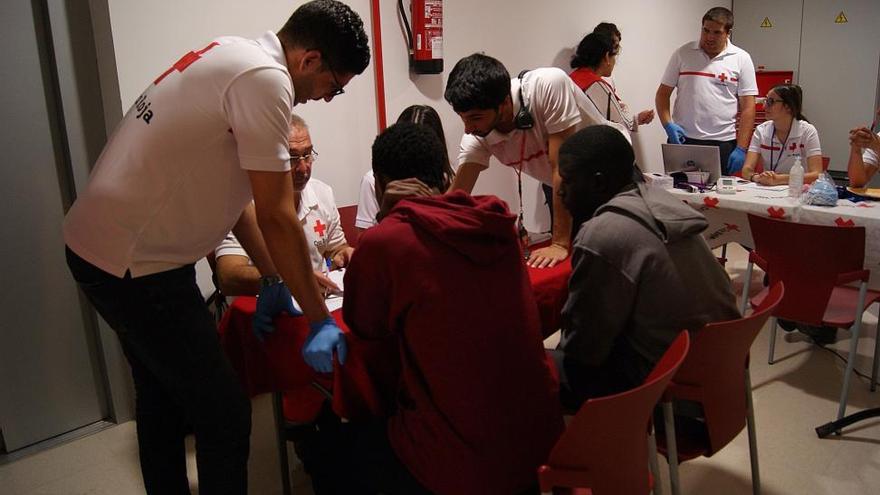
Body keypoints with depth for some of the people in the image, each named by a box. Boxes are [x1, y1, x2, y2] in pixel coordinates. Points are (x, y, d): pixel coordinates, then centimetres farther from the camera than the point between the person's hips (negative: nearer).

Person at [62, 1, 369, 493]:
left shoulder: (233, 58, 10)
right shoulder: (266, 79, -19)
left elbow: (230, 190, 14)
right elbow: (276, 217, -19)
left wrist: (272, 277, 15)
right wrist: (320, 318, -9)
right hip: (138, 266, -11)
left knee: (162, 397, 25)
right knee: (224, 415, -1)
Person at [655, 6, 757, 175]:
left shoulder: (741, 59, 3)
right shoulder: (683, 53, 5)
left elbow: (748, 107, 1)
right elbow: (662, 94, 8)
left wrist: (741, 149, -5)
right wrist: (668, 125, -8)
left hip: (723, 143, 0)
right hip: (682, 140, 1)